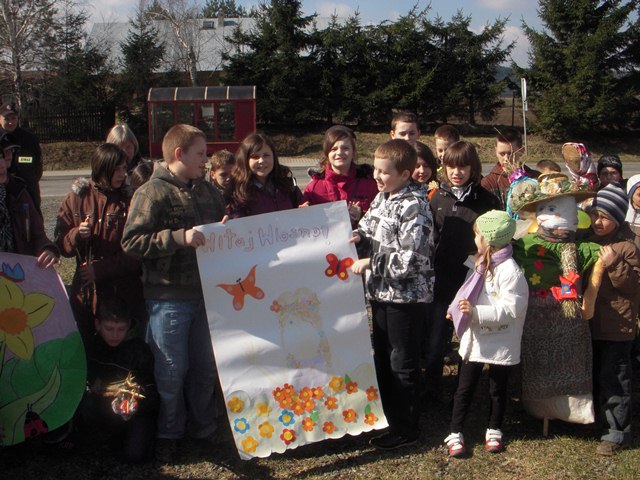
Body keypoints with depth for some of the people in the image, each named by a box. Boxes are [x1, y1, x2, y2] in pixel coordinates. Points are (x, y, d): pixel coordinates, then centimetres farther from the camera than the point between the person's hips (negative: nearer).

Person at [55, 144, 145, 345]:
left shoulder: (130, 200, 1)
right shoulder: (76, 198, 5)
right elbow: (61, 244, 5)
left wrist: (99, 270, -12)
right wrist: (77, 235, -17)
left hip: (124, 294, -1)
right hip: (85, 293, 1)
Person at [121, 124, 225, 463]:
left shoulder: (207, 191, 12)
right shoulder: (152, 193, -9)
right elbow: (131, 242, -18)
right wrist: (180, 237, -24)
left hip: (207, 294, 6)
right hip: (169, 298, -6)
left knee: (206, 367, 15)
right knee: (172, 371, 4)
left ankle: (204, 430, 31)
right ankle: (169, 433, 23)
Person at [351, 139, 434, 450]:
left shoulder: (413, 205, -19)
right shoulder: (382, 198, 6)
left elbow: (411, 259, -25)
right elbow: (370, 224, 23)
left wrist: (370, 264, -19)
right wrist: (359, 236, 0)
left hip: (406, 295, -8)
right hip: (381, 292, 8)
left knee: (403, 363, 4)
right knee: (382, 357, 19)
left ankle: (405, 429, 18)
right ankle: (385, 415, 34)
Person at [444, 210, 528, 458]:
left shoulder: (510, 271, -22)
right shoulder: (483, 263, 6)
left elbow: (510, 310, -27)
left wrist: (475, 312, -31)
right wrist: (457, 308, 6)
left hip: (500, 344, -7)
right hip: (474, 340, 7)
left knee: (497, 389, 14)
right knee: (464, 388, 10)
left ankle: (494, 430, 32)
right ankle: (455, 433, 19)